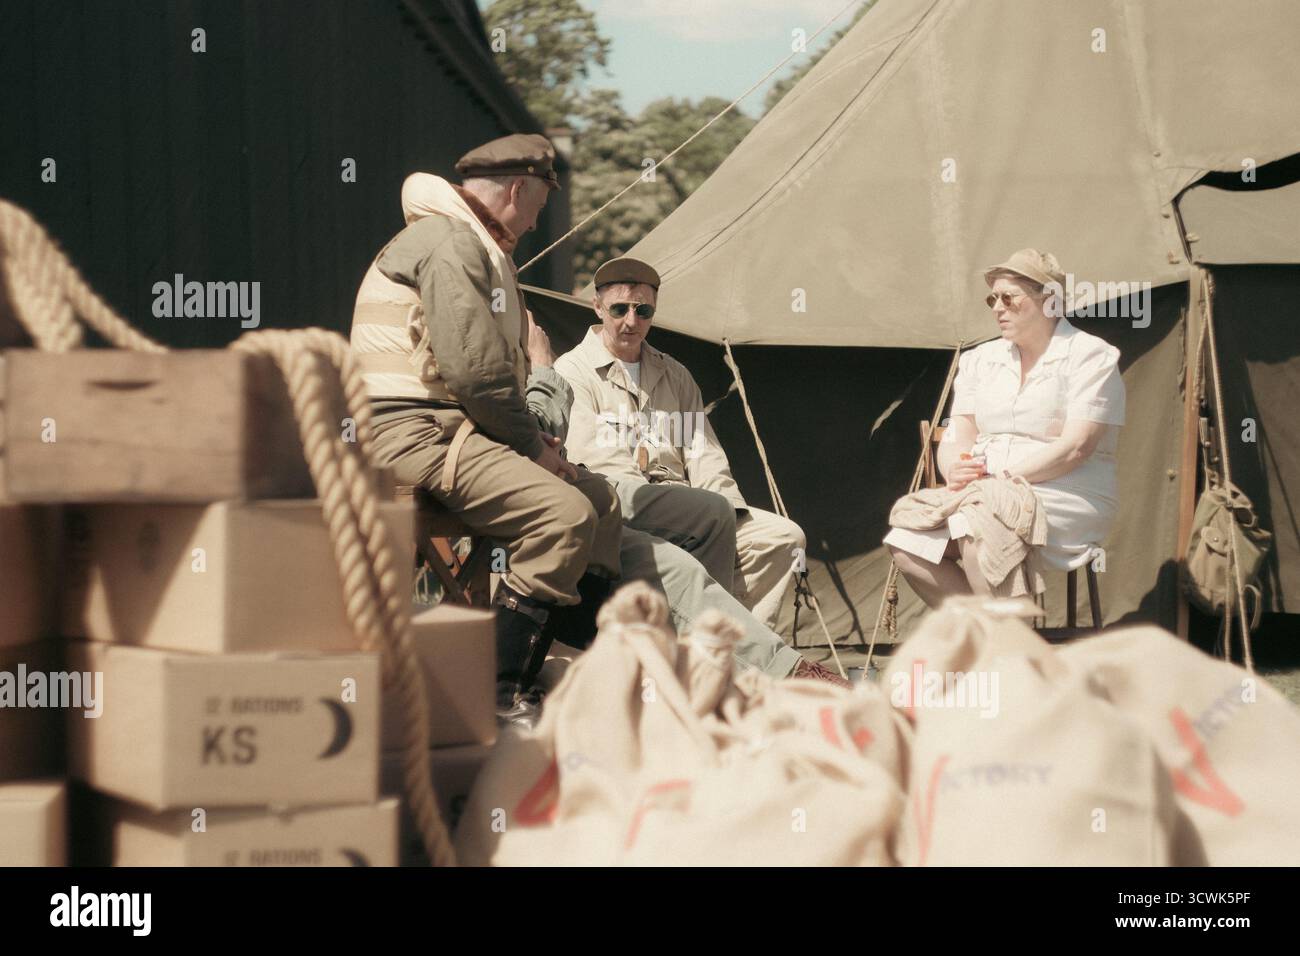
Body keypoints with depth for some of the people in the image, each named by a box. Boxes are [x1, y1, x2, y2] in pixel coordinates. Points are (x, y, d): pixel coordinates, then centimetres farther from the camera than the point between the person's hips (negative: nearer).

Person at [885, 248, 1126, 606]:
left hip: (1067, 498, -6)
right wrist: (957, 471, -14)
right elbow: (955, 438, 11)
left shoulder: (1092, 357, -1)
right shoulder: (980, 360, 18)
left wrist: (1003, 478, -21)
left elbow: (1075, 447, -13)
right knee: (907, 543, -19)